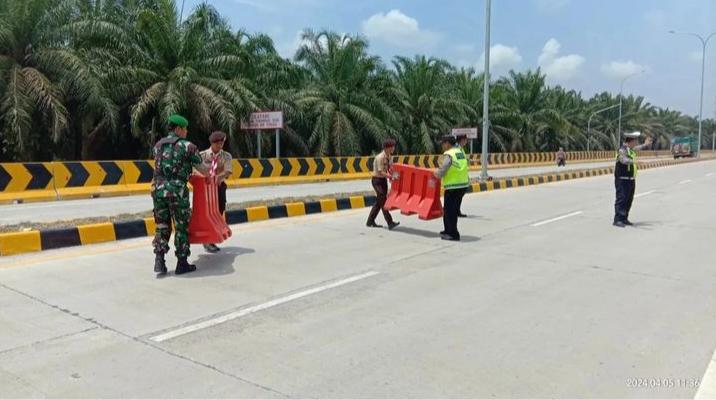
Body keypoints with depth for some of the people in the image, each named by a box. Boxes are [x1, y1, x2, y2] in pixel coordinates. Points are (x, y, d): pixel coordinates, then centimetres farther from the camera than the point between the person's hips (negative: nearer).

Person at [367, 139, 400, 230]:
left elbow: (390, 169, 8)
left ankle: (370, 222, 21)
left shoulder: (390, 157, 6)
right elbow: (381, 172, -24)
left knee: (379, 202, 12)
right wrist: (392, 176, -33)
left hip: (384, 180, 9)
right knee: (383, 201, -12)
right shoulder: (380, 157, -20)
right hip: (377, 180, -9)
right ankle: (390, 223, -15)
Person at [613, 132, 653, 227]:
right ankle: (618, 220, -12)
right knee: (621, 199, -12)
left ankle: (624, 219, 18)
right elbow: (624, 160, -36)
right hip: (622, 180, -10)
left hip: (631, 180, 10)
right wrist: (634, 161, -52)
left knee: (629, 200, 11)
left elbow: (635, 149, 39)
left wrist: (645, 145, 52)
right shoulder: (622, 150, -16)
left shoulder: (630, 149, 14)